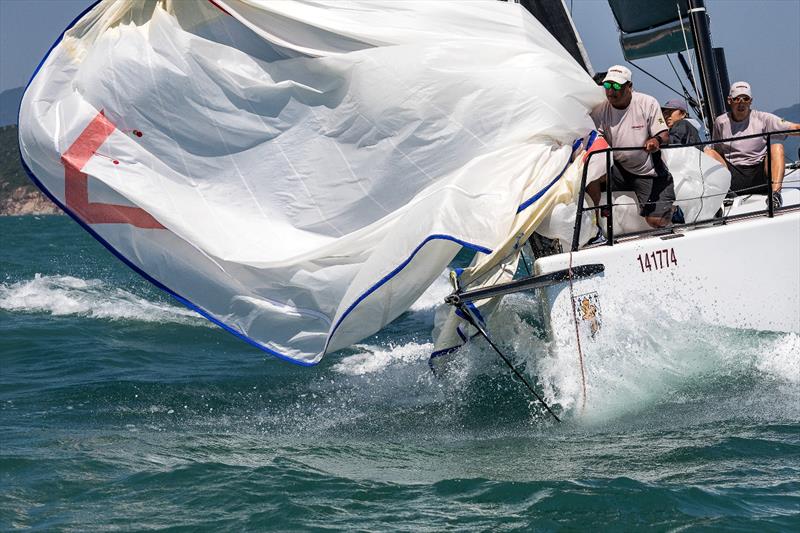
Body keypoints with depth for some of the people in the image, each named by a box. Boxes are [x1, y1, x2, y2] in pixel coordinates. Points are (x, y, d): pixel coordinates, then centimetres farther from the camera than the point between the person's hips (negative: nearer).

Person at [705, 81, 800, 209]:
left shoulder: (762, 119, 4)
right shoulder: (721, 122, 10)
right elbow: (718, 152, 19)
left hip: (759, 175, -2)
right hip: (733, 177, 2)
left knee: (776, 146, -21)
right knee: (708, 151, -10)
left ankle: (775, 192, -37)